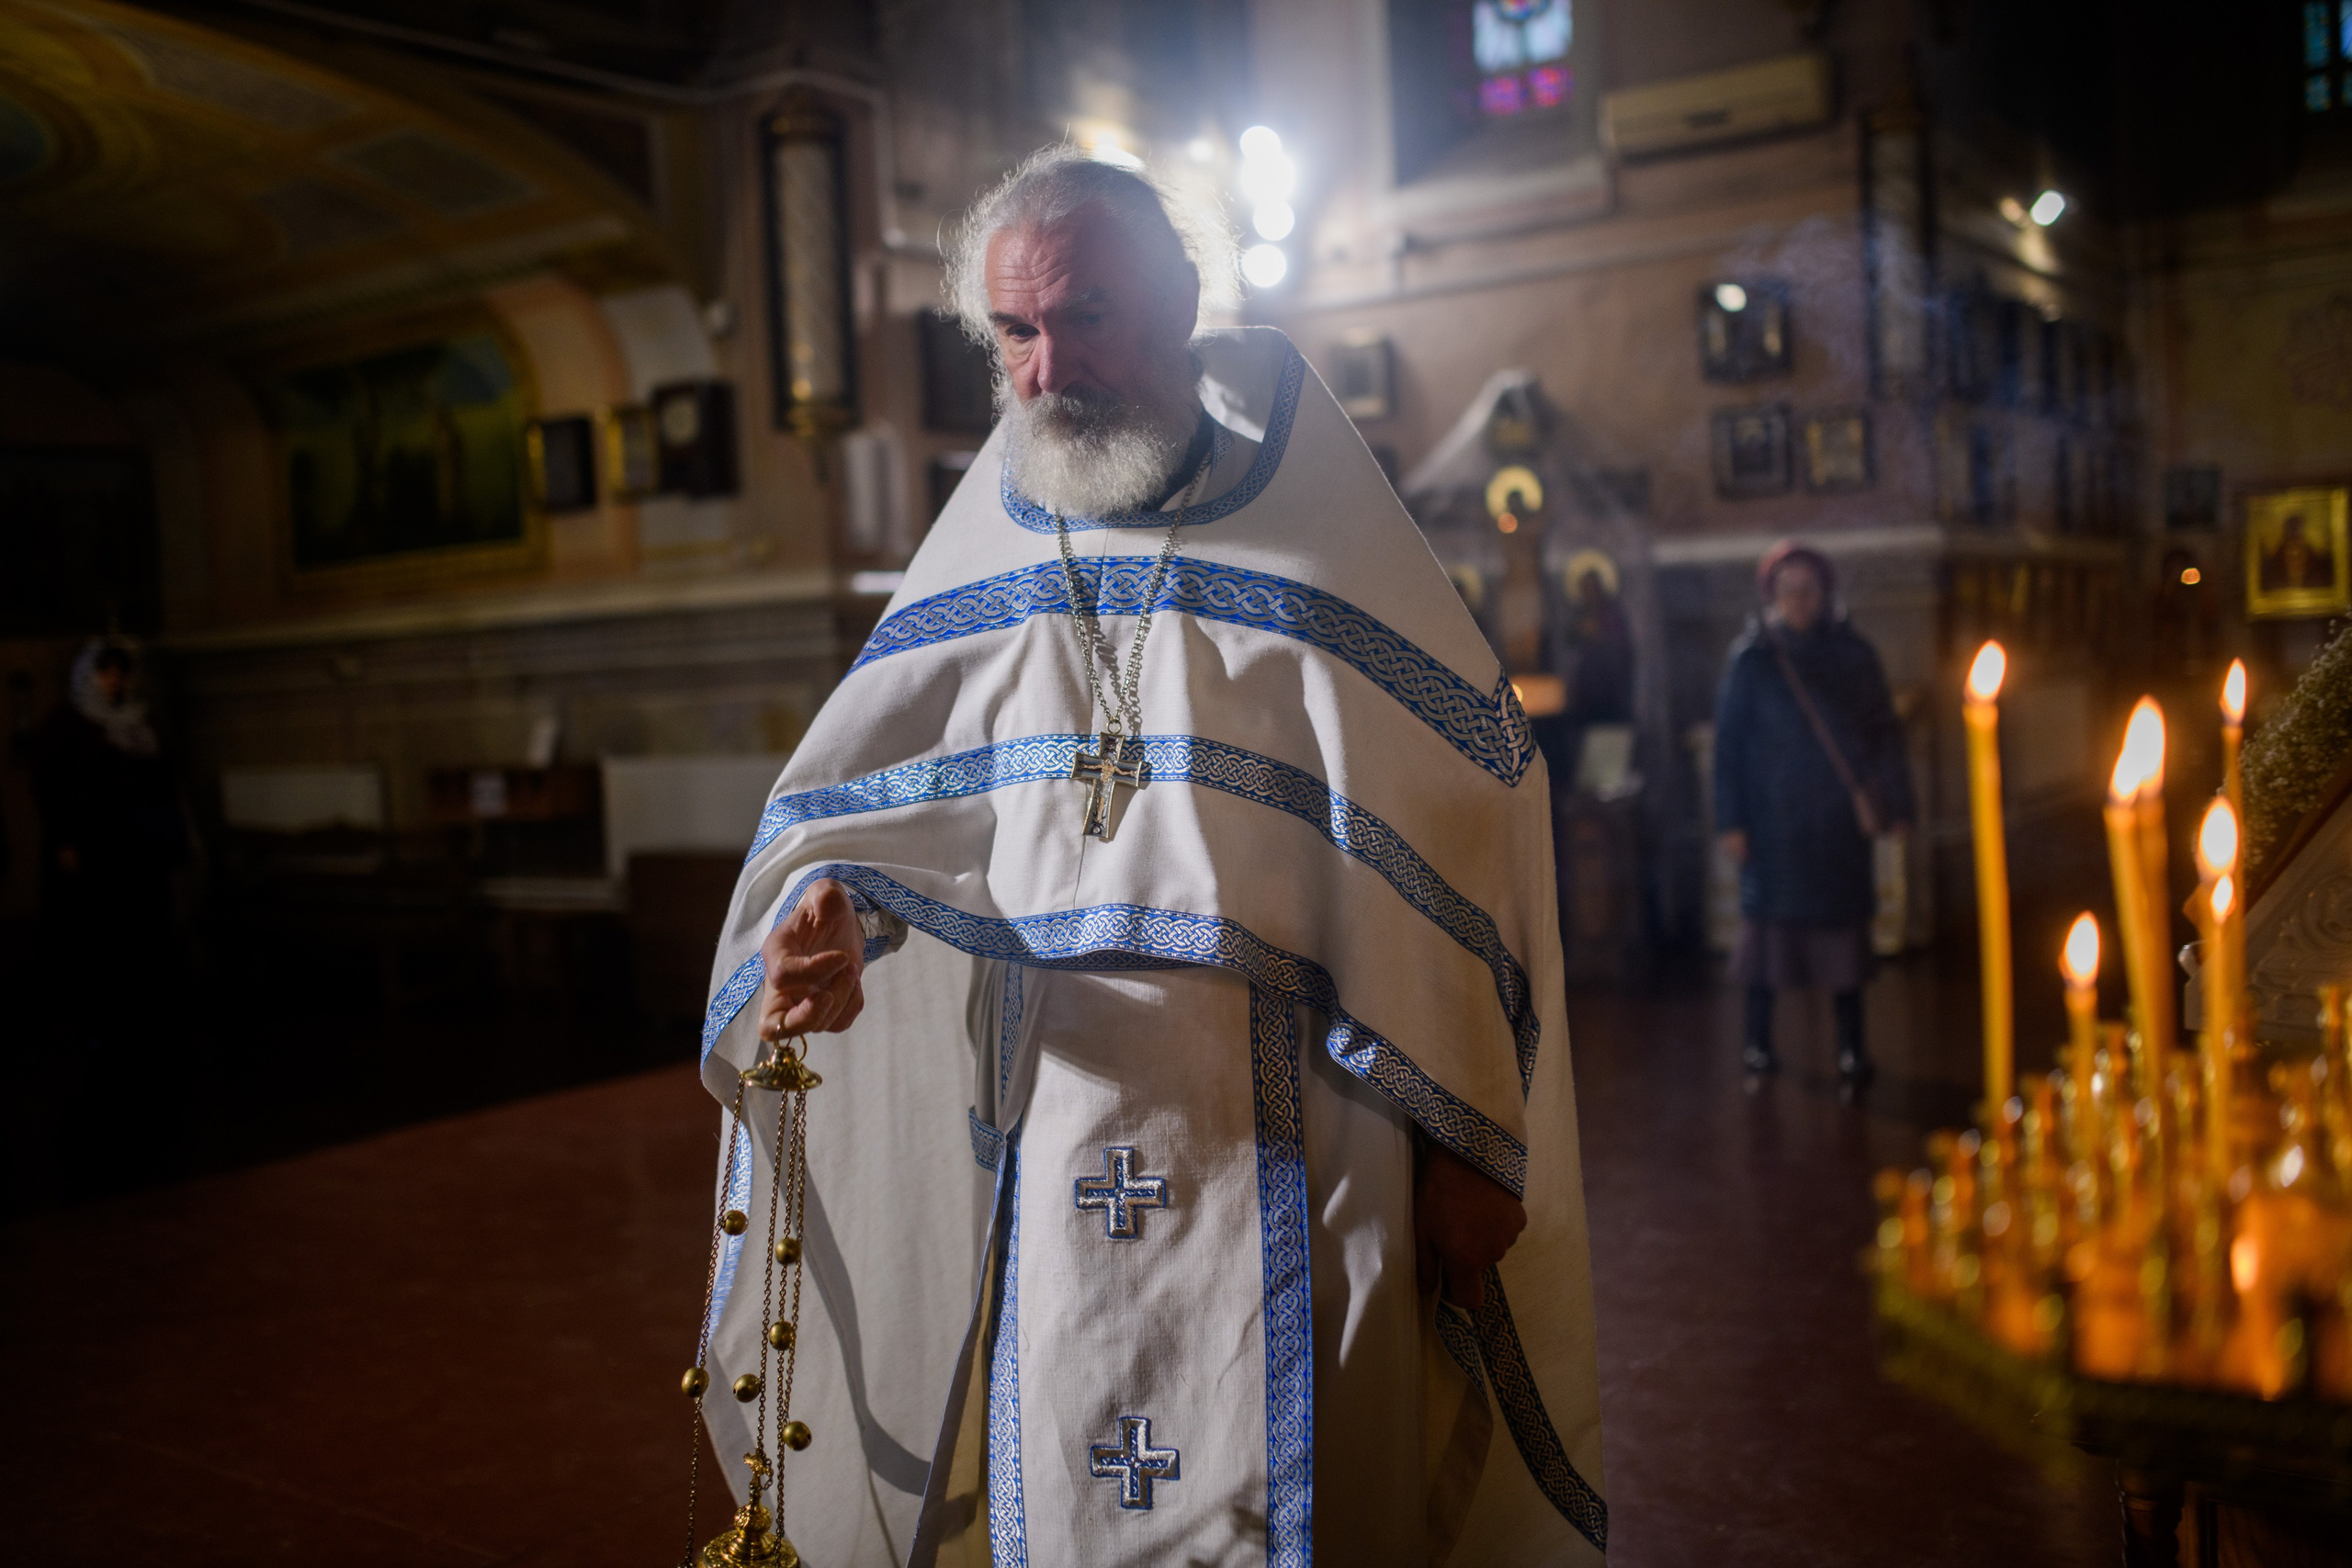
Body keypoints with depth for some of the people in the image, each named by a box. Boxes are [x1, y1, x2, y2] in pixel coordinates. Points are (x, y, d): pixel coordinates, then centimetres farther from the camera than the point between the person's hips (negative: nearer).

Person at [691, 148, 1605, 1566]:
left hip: (1288, 1135, -3)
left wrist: (1472, 1139, -7)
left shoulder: (1311, 524, -4)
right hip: (1054, 1141, 3)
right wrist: (826, 908, -16)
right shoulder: (989, 559, 7)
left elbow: (1471, 805, -6)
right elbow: (861, 786, 9)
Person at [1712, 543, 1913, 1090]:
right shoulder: (1751, 659, -2)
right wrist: (1731, 820, -6)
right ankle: (1758, 1039, 15)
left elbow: (1883, 732, 8)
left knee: (1843, 923, 5)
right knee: (1769, 916, 2)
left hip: (1841, 816, 2)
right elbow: (1728, 741, -2)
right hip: (1775, 816, -1)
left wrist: (1896, 804, 4)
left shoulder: (1852, 655, 3)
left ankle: (1851, 1048, 13)